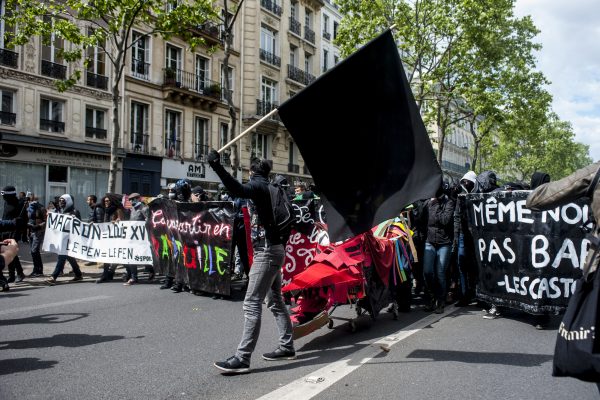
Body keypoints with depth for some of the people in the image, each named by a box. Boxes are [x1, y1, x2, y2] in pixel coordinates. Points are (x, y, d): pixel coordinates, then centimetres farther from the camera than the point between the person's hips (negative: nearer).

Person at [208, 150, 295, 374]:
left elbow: (238, 191, -31)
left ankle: (242, 358, -10)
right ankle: (287, 347, 26)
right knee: (276, 301, 17)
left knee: (252, 303, -11)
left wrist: (217, 167, -36)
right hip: (275, 248, 10)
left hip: (267, 251, -10)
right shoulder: (269, 188, 17)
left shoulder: (258, 185, -10)